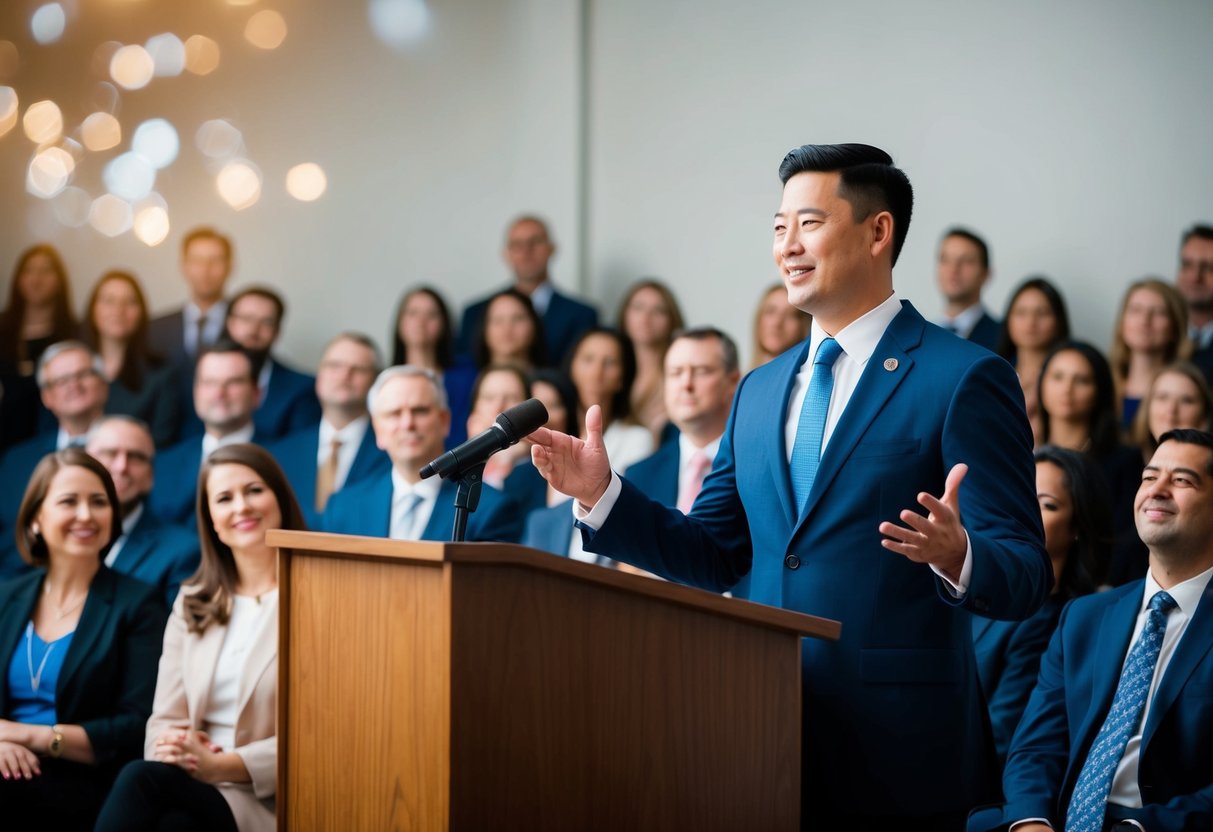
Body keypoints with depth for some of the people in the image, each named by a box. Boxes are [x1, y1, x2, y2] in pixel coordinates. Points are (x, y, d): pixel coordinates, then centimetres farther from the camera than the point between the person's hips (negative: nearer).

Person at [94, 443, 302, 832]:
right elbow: (165, 718, 15)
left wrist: (221, 766, -17)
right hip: (191, 791, 4)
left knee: (142, 779, -33)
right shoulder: (192, 605, 21)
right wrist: (171, 746, -11)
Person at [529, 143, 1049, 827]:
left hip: (893, 748, -5)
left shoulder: (965, 379, -5)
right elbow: (717, 555, 15)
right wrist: (603, 494, 3)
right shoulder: (761, 390, 16)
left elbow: (1025, 576, -10)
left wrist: (957, 559, -31)